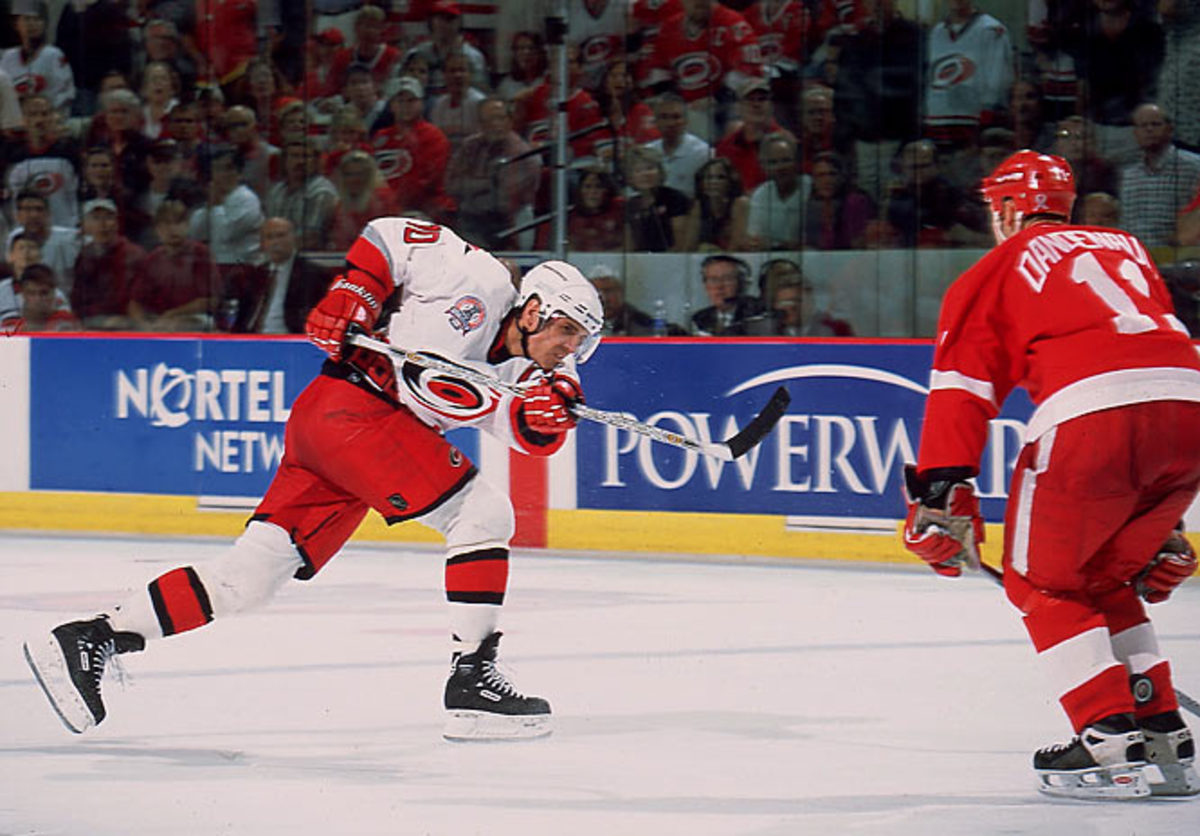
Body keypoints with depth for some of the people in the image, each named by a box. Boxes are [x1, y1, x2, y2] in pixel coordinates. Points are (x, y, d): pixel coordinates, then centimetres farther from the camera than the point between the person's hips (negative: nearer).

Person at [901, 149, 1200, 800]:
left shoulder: (999, 268, 19)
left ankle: (1113, 745, -1)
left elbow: (962, 385, 10)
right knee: (1104, 579, 24)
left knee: (1041, 582, 12)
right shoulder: (1127, 249, 34)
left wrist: (941, 496, 6)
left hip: (1091, 412, -5)